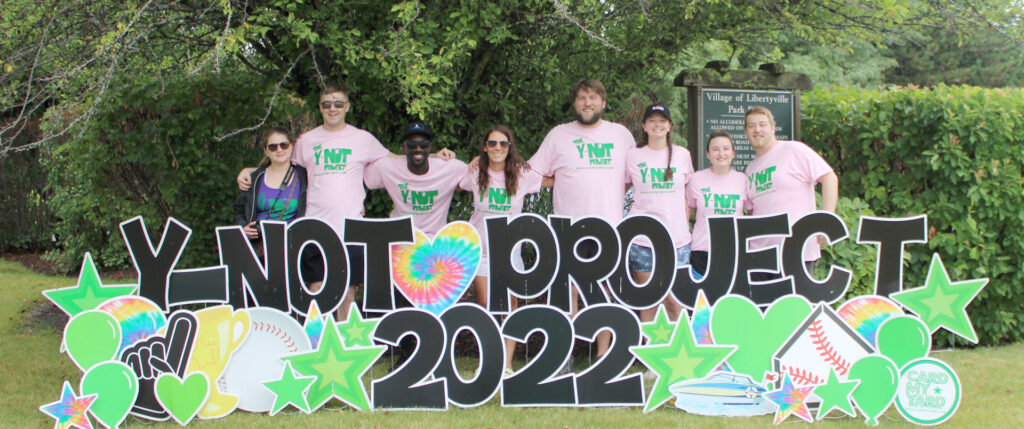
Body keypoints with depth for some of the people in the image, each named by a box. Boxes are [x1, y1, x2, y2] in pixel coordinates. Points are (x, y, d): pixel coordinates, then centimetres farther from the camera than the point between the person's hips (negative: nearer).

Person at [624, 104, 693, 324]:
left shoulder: (682, 155, 9)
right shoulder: (633, 156, 6)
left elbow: (690, 196, 15)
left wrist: (685, 223, 8)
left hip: (677, 238, 0)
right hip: (642, 237, 0)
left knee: (673, 301, -3)